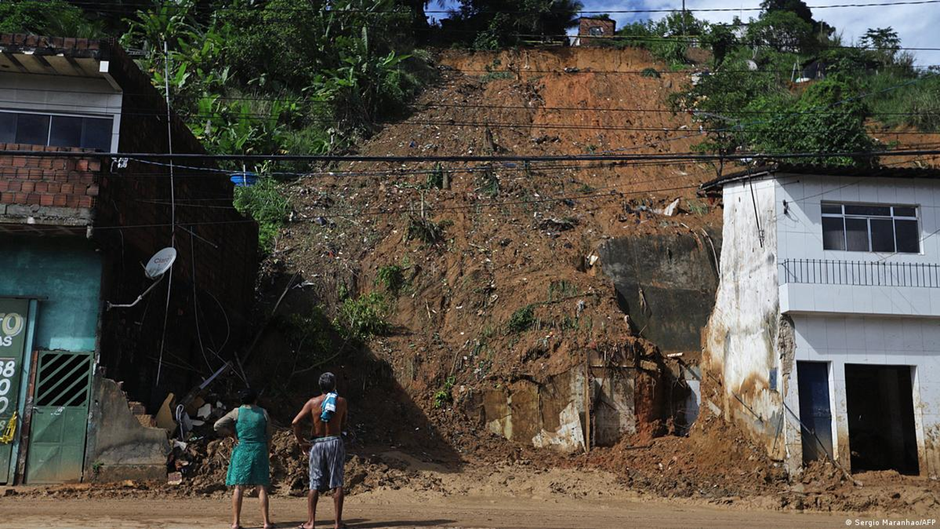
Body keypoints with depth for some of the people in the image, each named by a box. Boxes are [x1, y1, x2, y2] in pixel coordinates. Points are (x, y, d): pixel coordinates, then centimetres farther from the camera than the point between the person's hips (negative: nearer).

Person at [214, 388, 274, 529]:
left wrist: (232, 433, 5)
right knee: (262, 488, 4)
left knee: (239, 488, 5)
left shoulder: (237, 412, 0)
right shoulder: (263, 413, 3)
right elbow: (269, 435, 6)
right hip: (259, 450, 0)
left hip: (241, 451, 0)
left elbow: (218, 426, -6)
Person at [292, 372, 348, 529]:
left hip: (317, 444, 1)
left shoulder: (313, 402, -1)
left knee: (315, 485, 7)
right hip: (335, 441, -1)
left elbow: (295, 423, -9)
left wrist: (301, 442, -1)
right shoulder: (341, 401, -1)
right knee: (337, 484, 3)